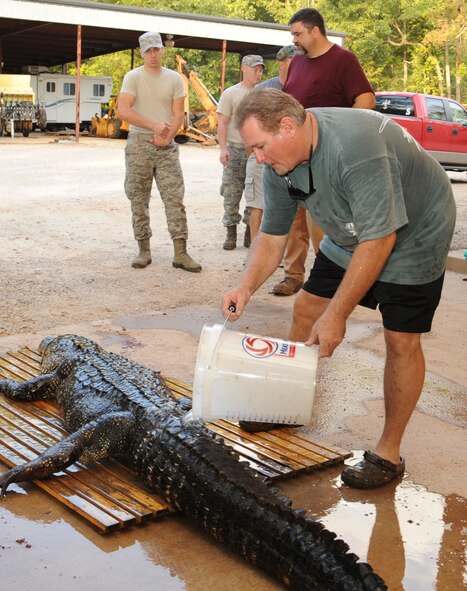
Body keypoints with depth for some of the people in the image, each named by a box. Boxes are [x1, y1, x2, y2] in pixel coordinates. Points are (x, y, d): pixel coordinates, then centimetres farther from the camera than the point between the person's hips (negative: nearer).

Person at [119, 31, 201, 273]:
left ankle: (180, 253, -3)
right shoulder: (133, 77, -1)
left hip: (167, 146, 1)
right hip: (139, 144, -1)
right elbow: (123, 111, -12)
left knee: (175, 198, -5)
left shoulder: (174, 79, 6)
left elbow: (178, 115, 3)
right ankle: (144, 250, 14)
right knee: (139, 200, 3)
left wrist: (166, 137, -13)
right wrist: (154, 126, -17)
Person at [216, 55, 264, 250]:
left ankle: (250, 232, 13)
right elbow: (222, 123, -1)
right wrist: (223, 149, -12)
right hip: (235, 148, -2)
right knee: (231, 193, -1)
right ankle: (231, 233, 7)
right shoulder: (230, 93, 2)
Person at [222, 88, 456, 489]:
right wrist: (246, 286, -21)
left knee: (401, 339, -9)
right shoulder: (278, 163, -12)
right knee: (306, 309, 6)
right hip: (351, 236, 8)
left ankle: (389, 453, 5)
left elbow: (379, 239, -34)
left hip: (412, 234, -7)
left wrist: (336, 315, -30)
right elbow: (272, 236, -3)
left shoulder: (355, 146, -37)